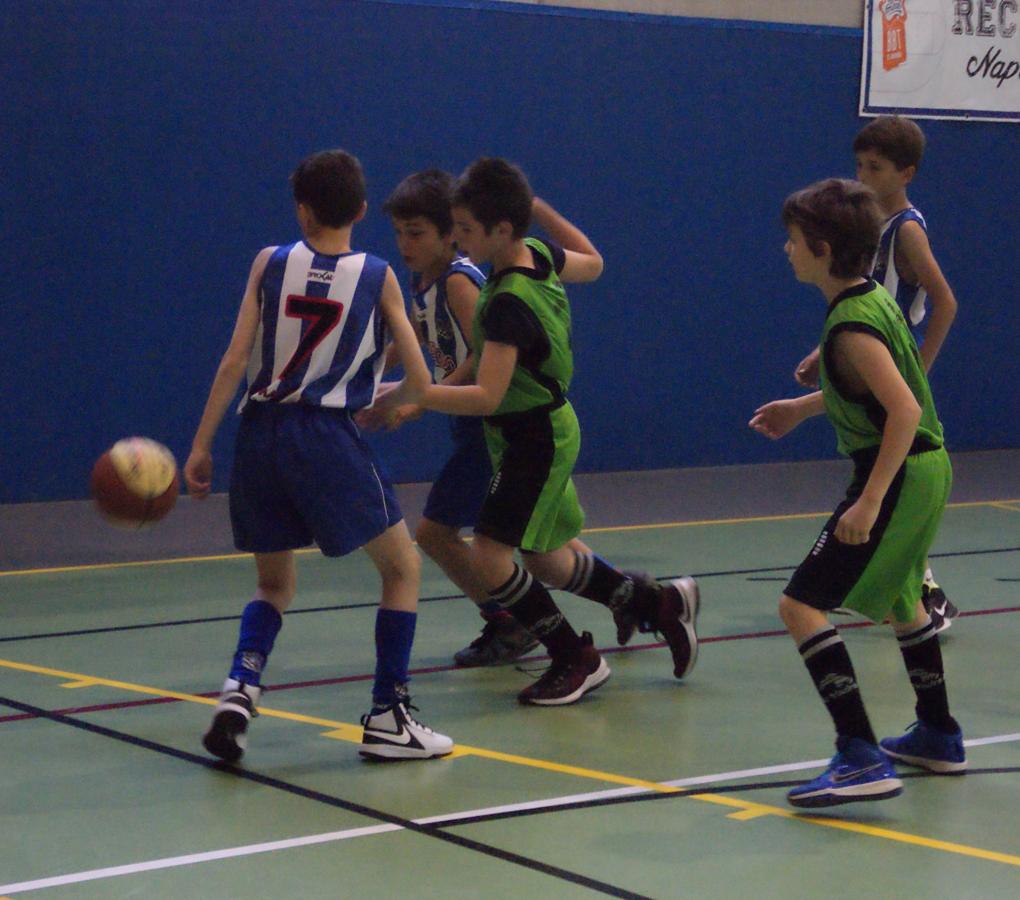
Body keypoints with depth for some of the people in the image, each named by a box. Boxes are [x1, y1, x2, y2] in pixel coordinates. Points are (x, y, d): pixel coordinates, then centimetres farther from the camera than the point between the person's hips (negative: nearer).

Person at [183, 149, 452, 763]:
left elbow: (236, 360, 1)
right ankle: (388, 717, 5)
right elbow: (420, 381, 5)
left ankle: (241, 687, -4)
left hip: (259, 432, 3)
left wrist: (201, 447, 3)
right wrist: (381, 405, 26)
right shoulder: (378, 277, 4)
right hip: (327, 435, -3)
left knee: (275, 584, 21)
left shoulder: (271, 263, 7)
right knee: (403, 567, 12)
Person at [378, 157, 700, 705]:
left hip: (535, 438, -10)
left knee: (489, 556, -13)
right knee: (547, 560, 20)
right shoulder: (538, 254, -3)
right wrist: (535, 206, 16)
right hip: (549, 428, 10)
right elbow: (591, 264, 20)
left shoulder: (508, 303, -28)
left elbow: (487, 396, -32)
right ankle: (662, 604, 33)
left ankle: (577, 660, -1)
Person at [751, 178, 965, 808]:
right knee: (899, 600, 30)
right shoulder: (873, 298, 8)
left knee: (802, 605, -13)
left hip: (901, 477, -10)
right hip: (927, 471, 10)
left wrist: (870, 502, -29)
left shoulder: (853, 325, -21)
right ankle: (939, 738, 44)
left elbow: (906, 410, -28)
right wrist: (803, 407, 27)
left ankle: (863, 759, -21)